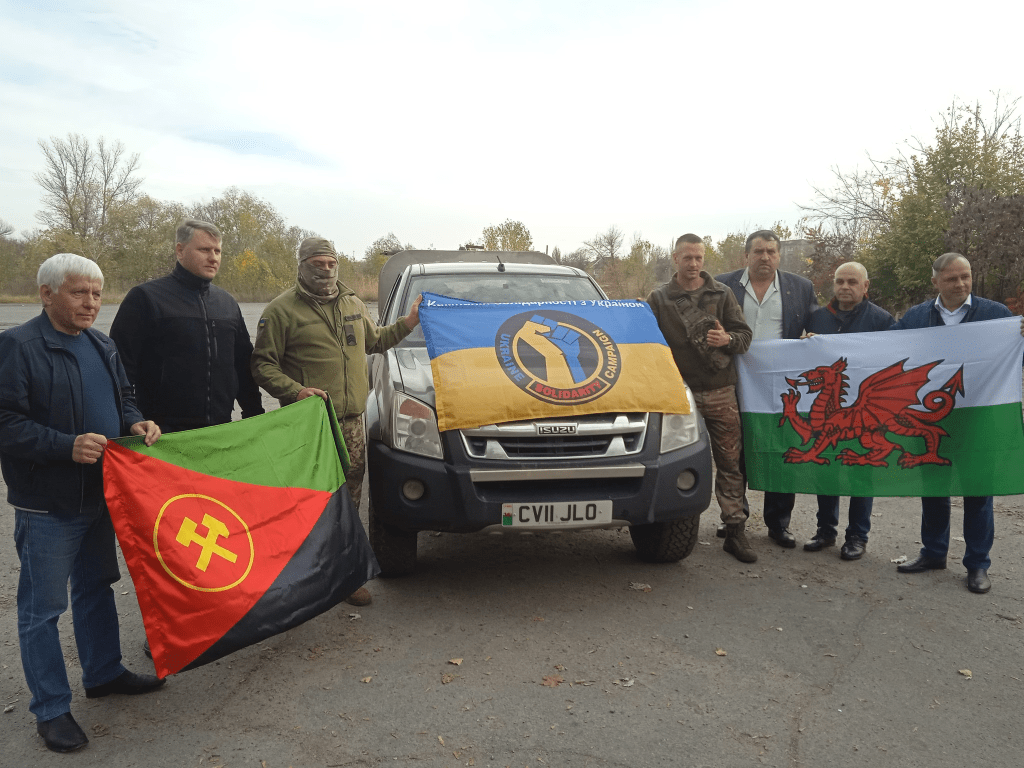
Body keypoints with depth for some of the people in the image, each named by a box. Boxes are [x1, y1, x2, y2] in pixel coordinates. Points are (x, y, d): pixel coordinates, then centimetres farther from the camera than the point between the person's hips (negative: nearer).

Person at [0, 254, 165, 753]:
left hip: (99, 495, 8)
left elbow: (123, 399, 20)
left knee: (96, 587, 21)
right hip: (46, 505, -7)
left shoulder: (102, 347, 9)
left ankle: (104, 673, 38)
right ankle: (50, 709, 19)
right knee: (43, 608, 5)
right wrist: (67, 446, -29)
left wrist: (135, 423, -1)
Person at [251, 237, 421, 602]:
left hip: (351, 420, 5)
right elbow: (262, 365, -4)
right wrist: (294, 390, -18)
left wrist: (407, 323, 24)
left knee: (348, 496, 8)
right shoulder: (282, 310, -2)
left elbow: (374, 341, 33)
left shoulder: (353, 304, 17)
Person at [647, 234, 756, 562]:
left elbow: (745, 334, 8)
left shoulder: (722, 294, 10)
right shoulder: (659, 298, 6)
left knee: (730, 462, 2)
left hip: (721, 392, 1)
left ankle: (735, 531, 9)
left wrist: (728, 339, -13)